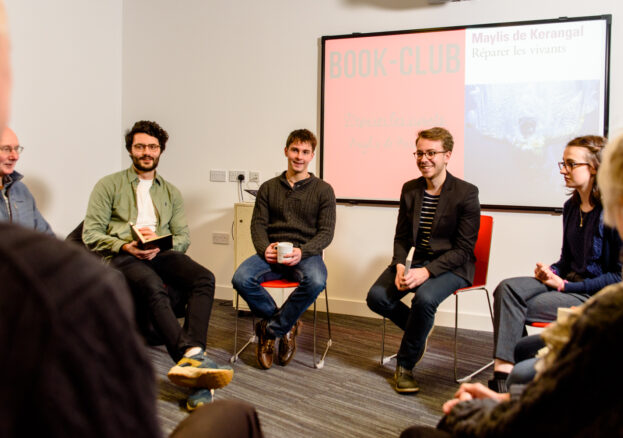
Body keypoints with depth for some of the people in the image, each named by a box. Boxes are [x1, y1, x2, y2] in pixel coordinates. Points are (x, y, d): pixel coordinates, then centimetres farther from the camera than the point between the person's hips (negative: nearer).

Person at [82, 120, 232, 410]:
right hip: (121, 256, -3)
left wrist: (159, 245, -7)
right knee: (153, 286, -39)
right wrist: (124, 246, -13)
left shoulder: (170, 192, 26)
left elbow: (183, 237, 16)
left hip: (160, 254, 3)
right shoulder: (109, 185, 16)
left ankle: (189, 362, -43)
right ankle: (193, 355, -47)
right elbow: (90, 234, 6)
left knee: (204, 278, -30)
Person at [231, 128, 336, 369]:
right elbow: (258, 224, 8)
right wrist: (265, 249, -14)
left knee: (316, 281, -36)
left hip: (306, 253, -2)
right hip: (271, 253, 2)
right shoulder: (268, 188, 15)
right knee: (241, 279, -28)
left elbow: (326, 232, 0)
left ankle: (270, 329, -13)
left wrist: (301, 252, -19)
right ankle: (287, 326, -5)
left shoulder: (323, 190, 7)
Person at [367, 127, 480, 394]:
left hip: (452, 266, -5)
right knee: (376, 297, -18)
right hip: (417, 261, 5)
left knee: (424, 297, -34)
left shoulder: (466, 193, -11)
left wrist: (426, 271, -25)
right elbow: (402, 237, 8)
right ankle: (419, 330, 13)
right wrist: (400, 266, -13)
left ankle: (405, 365, -10)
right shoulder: (410, 189, 6)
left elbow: (463, 249, -13)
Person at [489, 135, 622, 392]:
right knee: (507, 288, -21)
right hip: (568, 282, 7)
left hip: (595, 295, -7)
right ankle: (501, 375, -26)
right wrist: (551, 272, -1)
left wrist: (565, 285, -14)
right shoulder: (571, 206, 11)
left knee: (517, 308, -24)